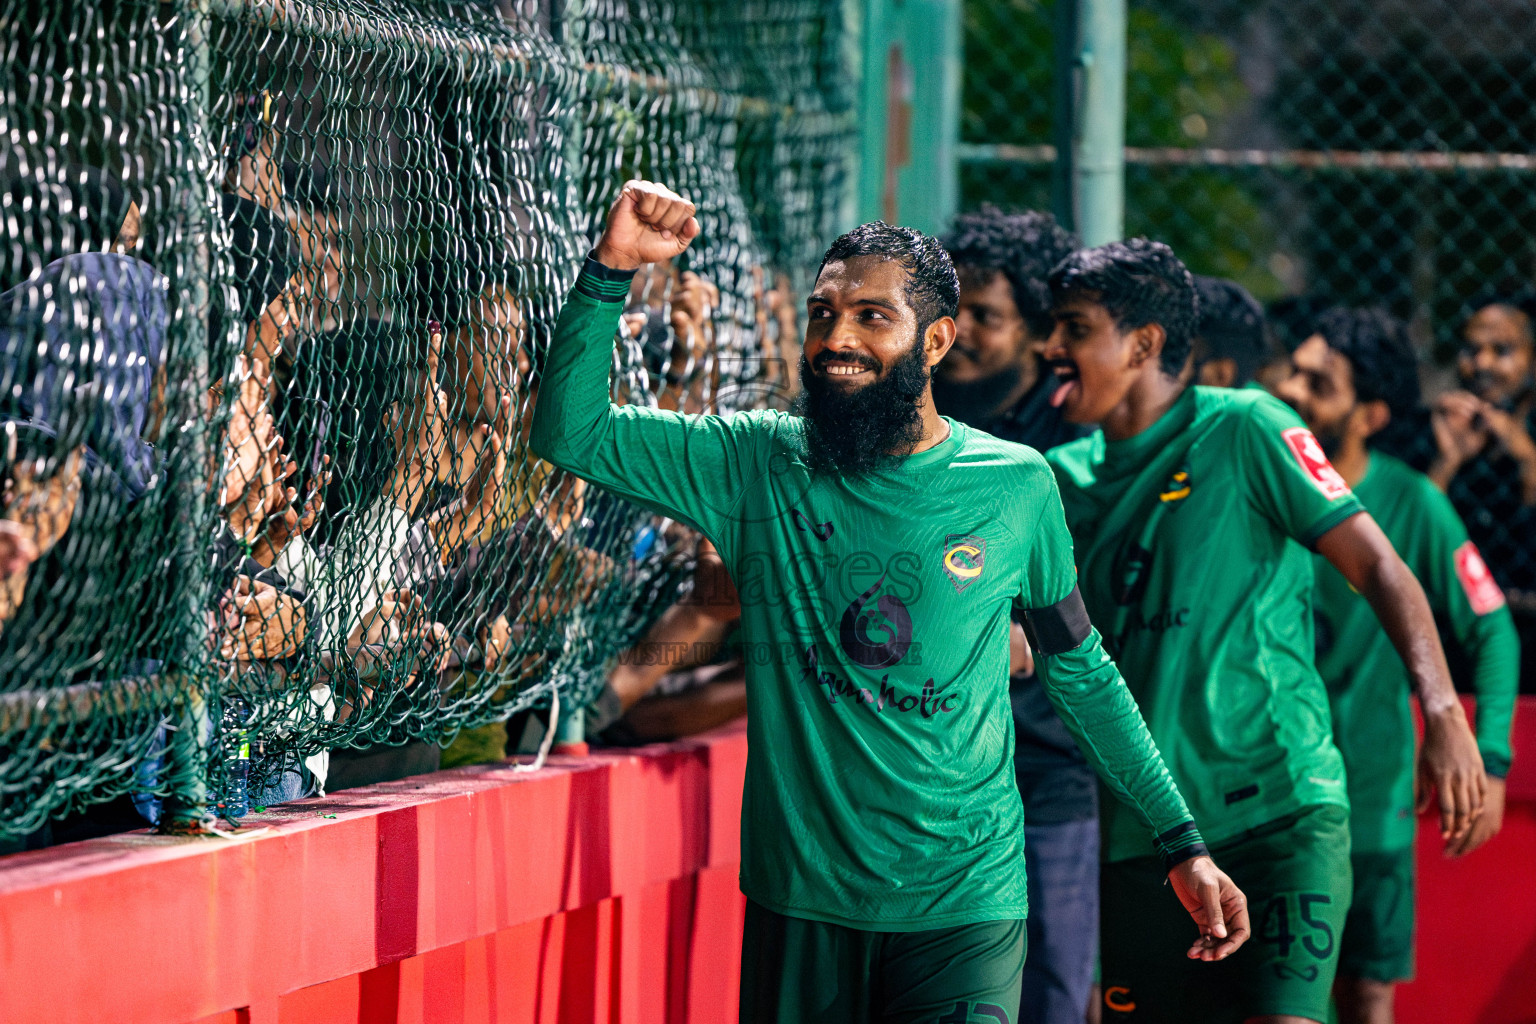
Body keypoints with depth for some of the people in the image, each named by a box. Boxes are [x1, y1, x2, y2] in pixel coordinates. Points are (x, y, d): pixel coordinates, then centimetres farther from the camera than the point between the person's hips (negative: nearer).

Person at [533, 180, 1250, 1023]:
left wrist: (1179, 842, 13)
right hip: (799, 903, 1)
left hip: (964, 909, -1)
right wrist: (611, 268, -15)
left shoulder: (1014, 486, 1)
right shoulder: (756, 465, 1)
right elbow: (570, 432, -4)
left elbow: (1081, 669, 12)